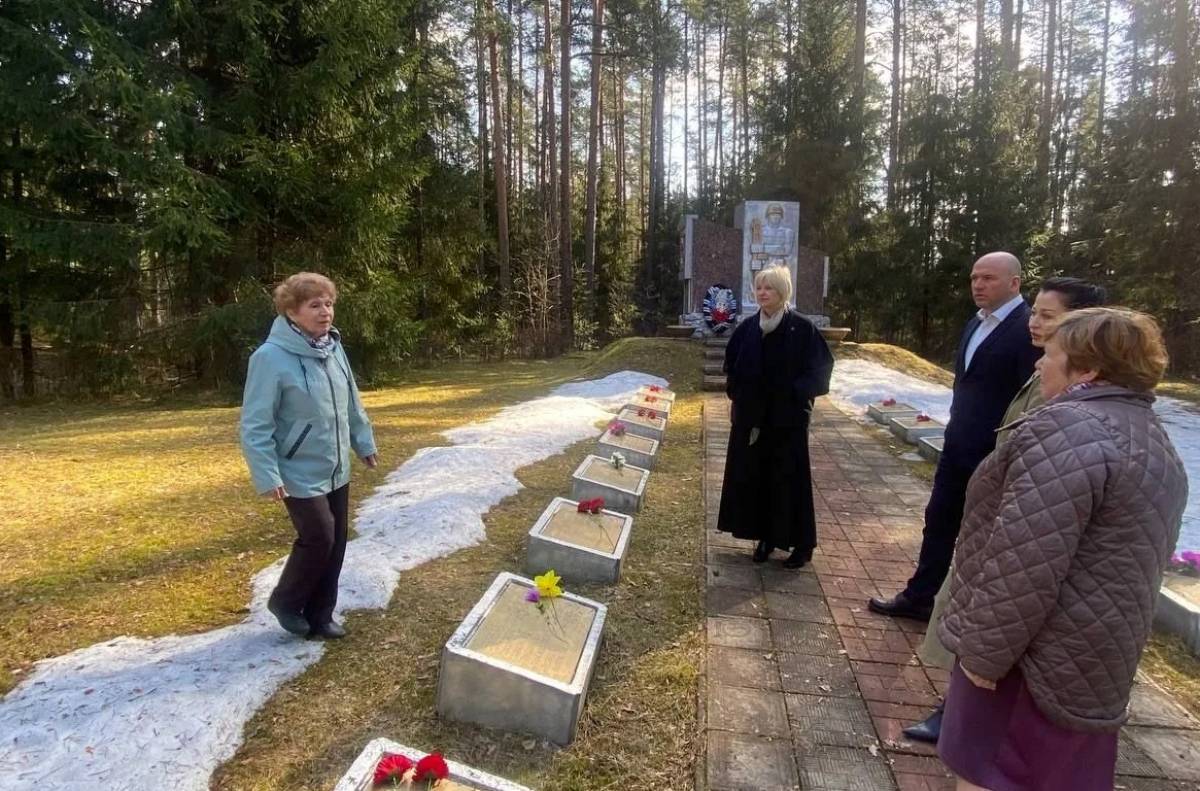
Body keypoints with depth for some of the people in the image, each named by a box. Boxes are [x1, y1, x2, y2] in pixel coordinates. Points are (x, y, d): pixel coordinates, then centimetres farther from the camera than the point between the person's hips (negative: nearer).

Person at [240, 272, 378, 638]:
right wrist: (267, 476, -21)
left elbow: (352, 404, 13)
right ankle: (285, 601, 23)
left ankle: (319, 616, 29)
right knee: (319, 538, -5)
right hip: (300, 474, -7)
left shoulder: (333, 348, 2)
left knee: (336, 543, 12)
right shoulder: (271, 357, -19)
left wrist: (365, 443, 16)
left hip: (336, 471, 7)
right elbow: (255, 425, -17)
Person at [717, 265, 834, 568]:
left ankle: (802, 544, 16)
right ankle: (765, 537, 23)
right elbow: (732, 364, 15)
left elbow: (820, 366, -7)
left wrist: (796, 394, -14)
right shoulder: (748, 327, 5)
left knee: (790, 477, 2)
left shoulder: (802, 327, -9)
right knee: (754, 475, 9)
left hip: (788, 417, -5)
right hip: (751, 415, 5)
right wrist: (736, 395, 5)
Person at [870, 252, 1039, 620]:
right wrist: (957, 432, 15)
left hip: (996, 455, -8)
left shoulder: (1029, 329, -17)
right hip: (958, 447, 8)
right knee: (938, 521, 14)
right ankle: (919, 597, 28)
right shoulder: (976, 324, 10)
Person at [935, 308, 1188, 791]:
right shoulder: (1150, 435, 11)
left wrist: (983, 651, -19)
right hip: (1093, 652, 10)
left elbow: (1023, 563, -27)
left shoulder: (1067, 431, -22)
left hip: (1038, 651, -9)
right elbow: (1130, 554, 18)